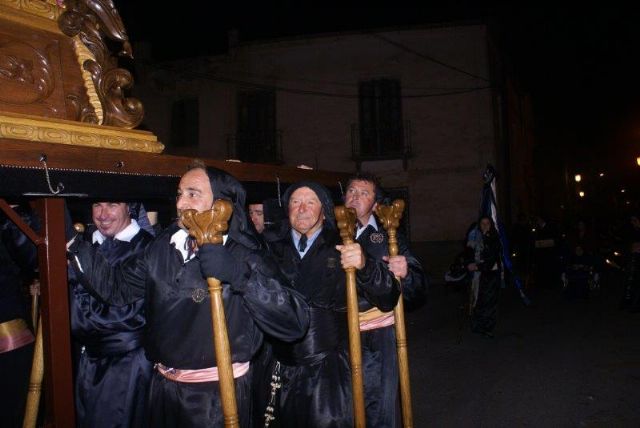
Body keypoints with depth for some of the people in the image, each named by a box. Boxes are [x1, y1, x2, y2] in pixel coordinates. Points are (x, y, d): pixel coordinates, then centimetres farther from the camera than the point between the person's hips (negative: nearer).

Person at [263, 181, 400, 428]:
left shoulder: (342, 250, -1)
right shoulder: (274, 250, 6)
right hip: (283, 368, 2)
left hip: (330, 370, -2)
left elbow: (388, 300, -8)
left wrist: (364, 265, -26)